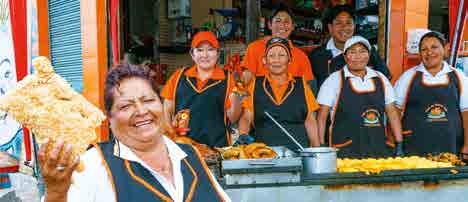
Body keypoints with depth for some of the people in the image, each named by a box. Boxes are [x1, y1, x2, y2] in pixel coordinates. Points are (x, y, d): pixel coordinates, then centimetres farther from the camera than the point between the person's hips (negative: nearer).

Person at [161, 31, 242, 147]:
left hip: (217, 146, -1)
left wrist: (235, 100, -17)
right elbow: (167, 111, 10)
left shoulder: (227, 79, 0)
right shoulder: (179, 76, 5)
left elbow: (232, 119, 0)